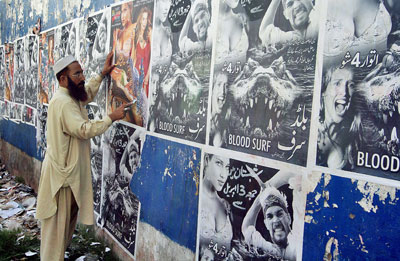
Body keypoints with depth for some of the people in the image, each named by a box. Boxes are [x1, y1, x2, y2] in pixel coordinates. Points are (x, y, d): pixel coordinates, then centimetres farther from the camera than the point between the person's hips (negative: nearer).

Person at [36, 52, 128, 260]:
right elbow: (85, 130, -29)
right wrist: (112, 118, -22)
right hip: (61, 172, -11)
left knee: (69, 216, 21)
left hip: (70, 169, 11)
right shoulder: (62, 103, -23)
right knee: (58, 221, 0)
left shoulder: (70, 97, 9)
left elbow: (87, 94, 30)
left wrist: (102, 74, 23)